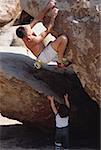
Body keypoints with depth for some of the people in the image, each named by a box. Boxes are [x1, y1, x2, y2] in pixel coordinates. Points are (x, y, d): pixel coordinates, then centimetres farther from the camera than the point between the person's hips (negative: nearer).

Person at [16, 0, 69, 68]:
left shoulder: (26, 29, -8)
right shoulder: (32, 40, -30)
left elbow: (37, 19, -6)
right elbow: (47, 30, -23)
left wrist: (48, 7, -14)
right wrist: (53, 16, -17)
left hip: (44, 53, 10)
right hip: (44, 56, -10)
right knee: (63, 38, -28)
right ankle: (60, 62, -10)